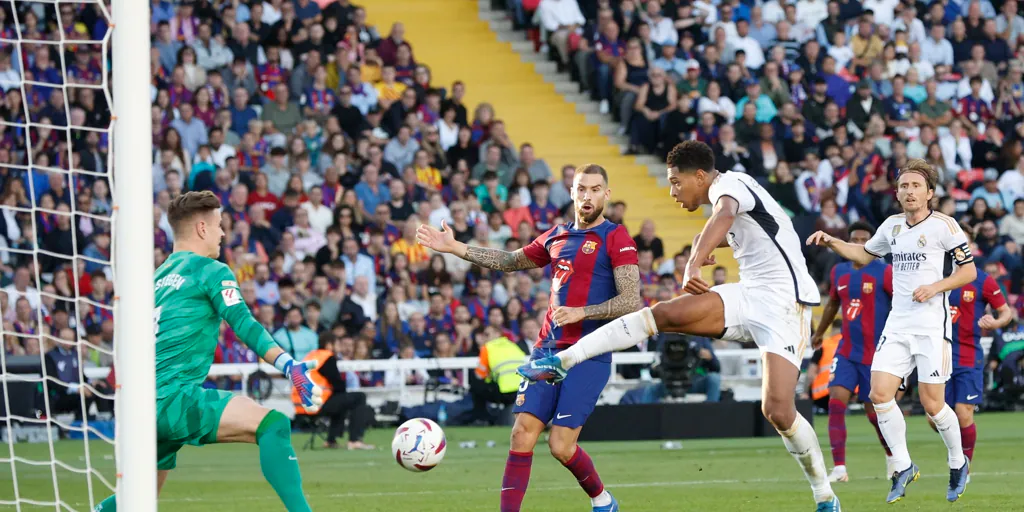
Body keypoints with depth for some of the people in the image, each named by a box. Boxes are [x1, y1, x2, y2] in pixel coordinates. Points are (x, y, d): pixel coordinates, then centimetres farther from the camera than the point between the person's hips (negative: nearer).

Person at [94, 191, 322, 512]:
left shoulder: (156, 278, 24)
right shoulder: (211, 271, 1)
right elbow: (244, 326, -12)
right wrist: (291, 367, -20)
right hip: (174, 397, -9)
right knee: (273, 425, -19)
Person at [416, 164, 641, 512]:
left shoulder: (616, 238, -4)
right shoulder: (556, 236, 15)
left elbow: (631, 301, -12)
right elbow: (510, 262, 28)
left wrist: (581, 312, -21)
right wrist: (455, 248, 20)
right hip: (547, 350, 6)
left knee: (561, 445, -9)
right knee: (522, 434, -6)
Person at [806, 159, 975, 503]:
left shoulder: (944, 226, -7)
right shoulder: (892, 226, 10)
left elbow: (969, 270, -4)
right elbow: (864, 254, 27)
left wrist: (935, 287, -16)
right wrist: (833, 243, 12)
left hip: (932, 326, -5)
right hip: (897, 324, 5)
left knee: (932, 404, -6)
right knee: (880, 393, -7)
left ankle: (958, 464, 19)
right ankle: (904, 467, 7)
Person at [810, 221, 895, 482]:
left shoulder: (884, 273, -9)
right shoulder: (839, 272, 8)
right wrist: (819, 332, 36)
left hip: (876, 353, -4)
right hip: (847, 351, 4)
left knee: (874, 410, 2)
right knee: (836, 400, -14)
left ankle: (892, 454, 32)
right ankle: (839, 468, -16)